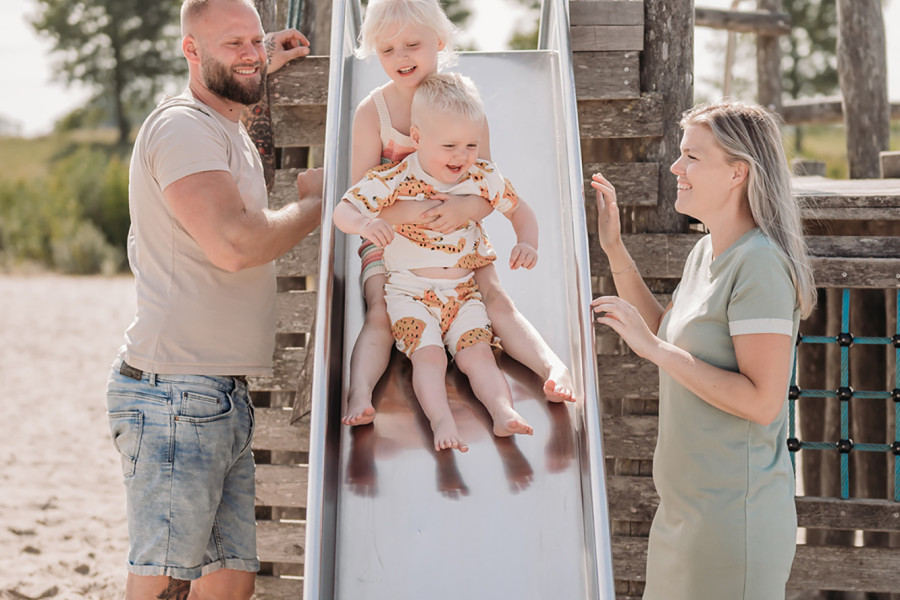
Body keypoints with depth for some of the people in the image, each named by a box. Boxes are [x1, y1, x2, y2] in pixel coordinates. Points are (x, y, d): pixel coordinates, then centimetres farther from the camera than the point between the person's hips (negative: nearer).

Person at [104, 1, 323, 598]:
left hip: (225, 396, 10)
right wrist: (315, 201, -5)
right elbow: (235, 244, -22)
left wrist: (264, 69, 36)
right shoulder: (182, 125, -10)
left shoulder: (230, 130, 22)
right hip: (176, 393, -10)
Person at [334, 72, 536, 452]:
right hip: (409, 291, -3)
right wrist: (364, 223, -35)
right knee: (428, 355, -23)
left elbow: (520, 212, 14)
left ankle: (503, 411, -32)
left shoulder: (484, 178, 0)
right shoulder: (392, 181, -11)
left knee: (477, 352, -17)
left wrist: (527, 243, -7)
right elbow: (343, 210, -11)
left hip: (464, 292, 3)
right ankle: (441, 421, -35)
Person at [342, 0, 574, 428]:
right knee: (380, 315, -21)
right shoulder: (372, 111, -8)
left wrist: (466, 208, -30)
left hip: (457, 236, 1)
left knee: (495, 299, -18)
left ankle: (553, 367, -29)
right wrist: (409, 212, -32)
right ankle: (359, 394, -37)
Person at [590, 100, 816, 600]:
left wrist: (654, 348, -21)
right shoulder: (706, 251, 10)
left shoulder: (760, 263, -18)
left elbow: (763, 401, -23)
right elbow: (666, 333, 20)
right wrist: (615, 251, 13)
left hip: (733, 516, -9)